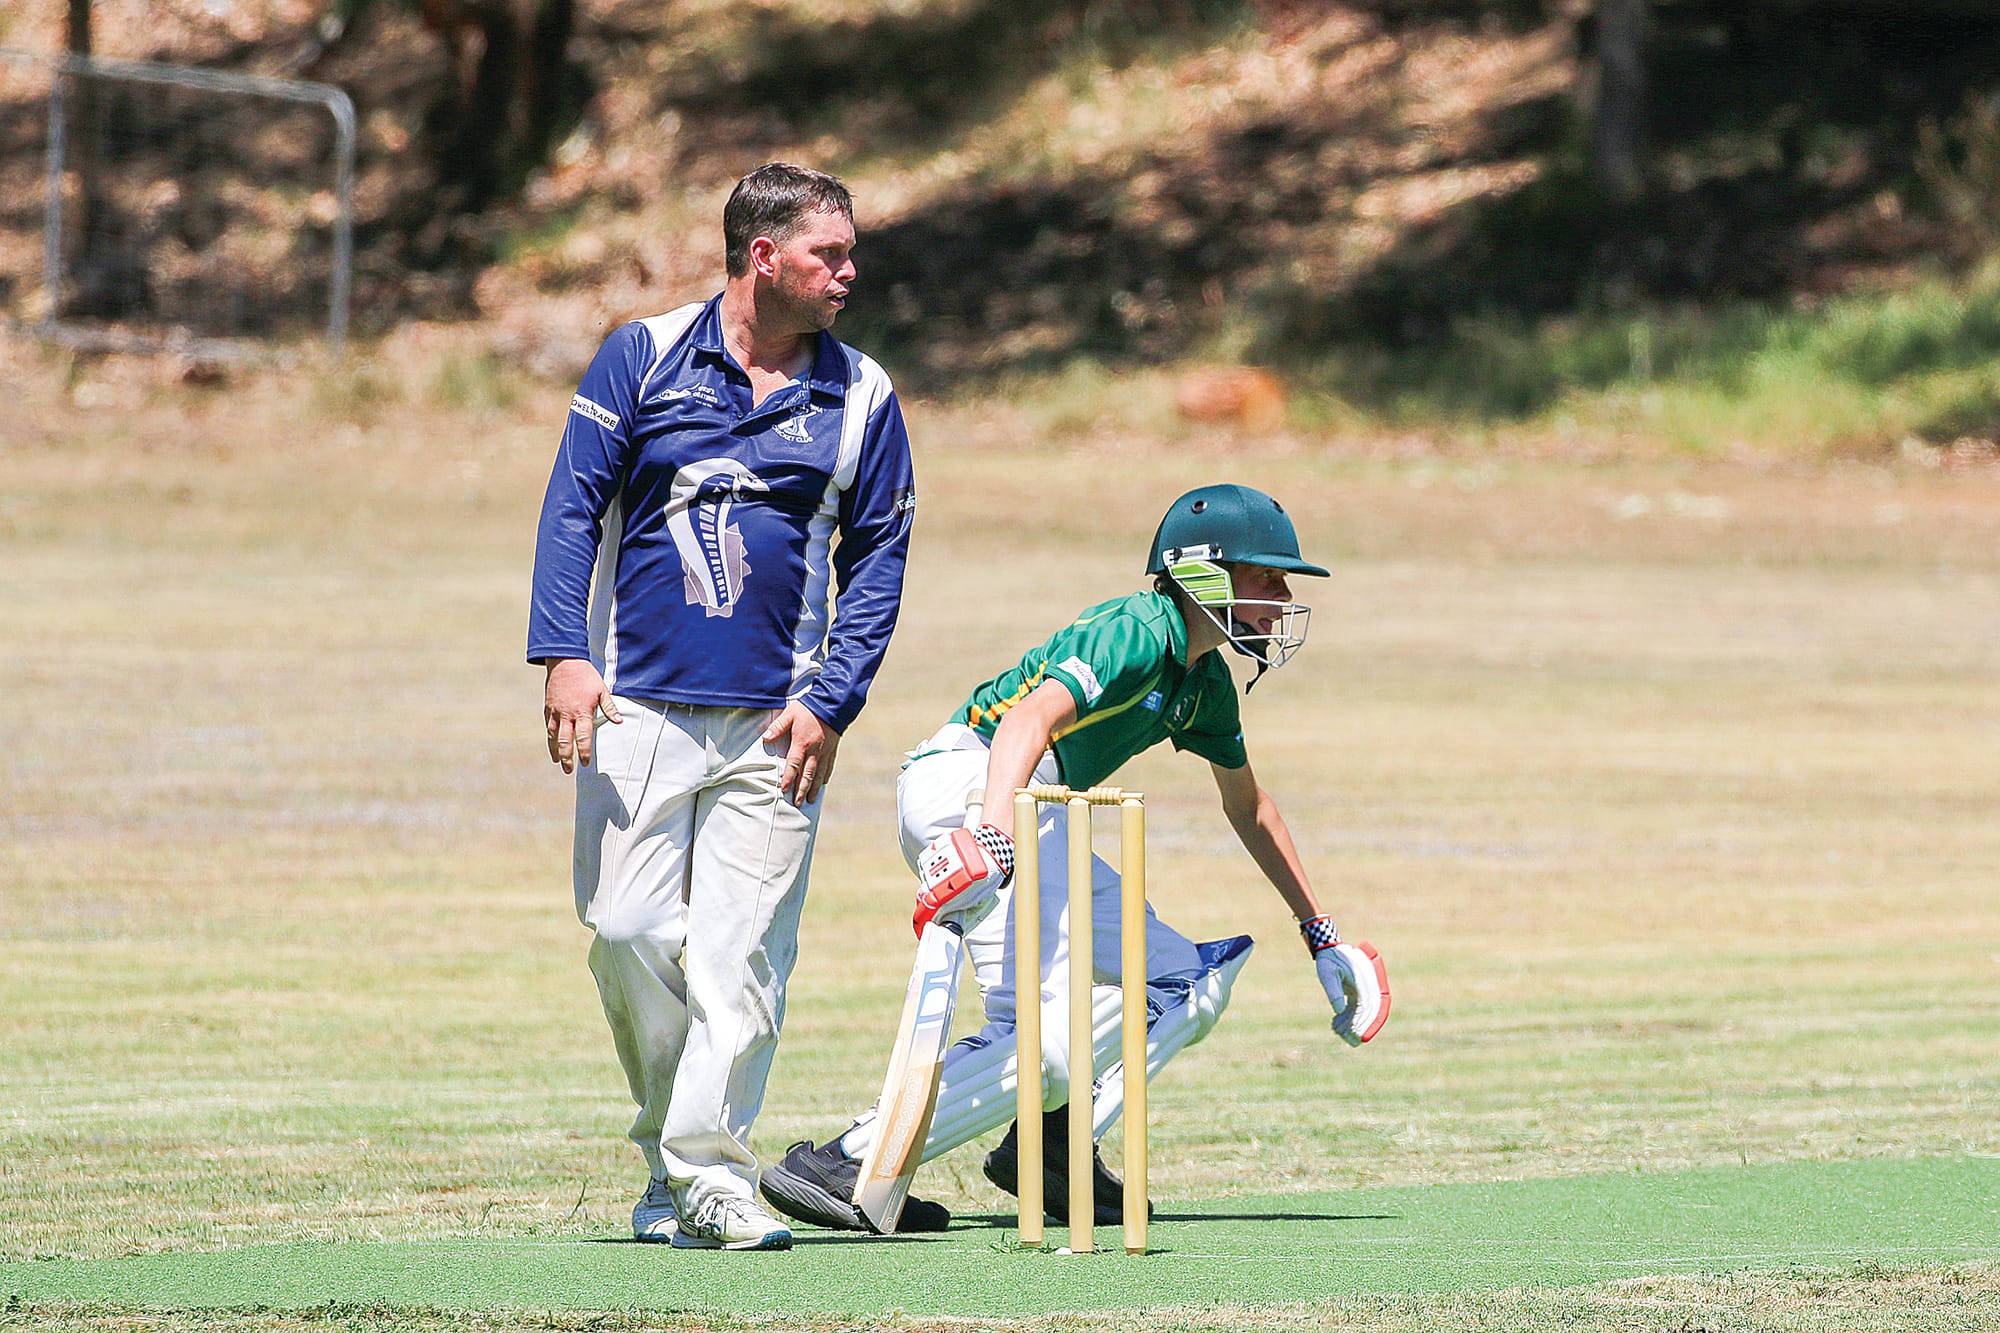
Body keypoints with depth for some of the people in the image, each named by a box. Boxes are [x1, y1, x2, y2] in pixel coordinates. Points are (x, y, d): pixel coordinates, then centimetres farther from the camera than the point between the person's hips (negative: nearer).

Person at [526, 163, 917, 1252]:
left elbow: (878, 556, 9)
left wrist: (832, 702, -2)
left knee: (741, 956, -6)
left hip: (774, 724, 1)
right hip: (640, 705, -1)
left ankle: (708, 1178, -4)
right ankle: (673, 1140, 14)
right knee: (628, 932, -5)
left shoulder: (860, 396, 8)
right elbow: (574, 506, 2)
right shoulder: (644, 357, 5)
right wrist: (564, 653, -10)